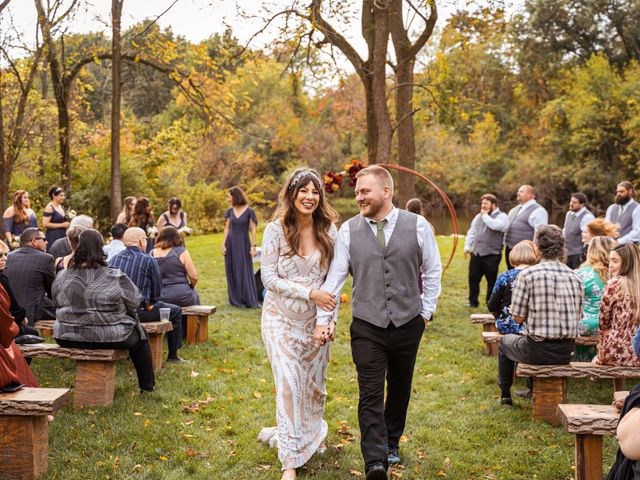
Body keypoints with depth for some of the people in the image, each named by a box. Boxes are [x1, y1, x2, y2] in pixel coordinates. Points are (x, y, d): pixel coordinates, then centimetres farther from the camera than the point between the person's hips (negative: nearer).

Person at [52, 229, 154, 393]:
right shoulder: (116, 278, -17)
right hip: (109, 339, -4)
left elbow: (58, 305, 10)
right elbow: (134, 302, -4)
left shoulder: (61, 277, -5)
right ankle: (147, 386, 32)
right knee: (140, 336, 24)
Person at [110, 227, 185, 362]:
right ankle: (173, 355, 18)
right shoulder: (148, 260, -10)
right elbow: (157, 290, -5)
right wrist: (151, 302, 16)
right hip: (139, 311, -7)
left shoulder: (113, 259, 5)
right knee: (176, 311, 15)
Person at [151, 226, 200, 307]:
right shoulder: (181, 252, -10)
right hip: (181, 297, -4)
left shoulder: (152, 253, 1)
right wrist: (191, 287, 8)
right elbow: (194, 277, -12)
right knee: (194, 293, 30)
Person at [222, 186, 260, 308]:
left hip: (243, 244, -4)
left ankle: (250, 300, 7)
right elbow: (227, 228, 7)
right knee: (232, 272, 5)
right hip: (231, 243, 4)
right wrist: (223, 245, 0)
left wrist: (253, 246, -12)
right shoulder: (230, 211, 5)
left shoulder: (249, 211, -7)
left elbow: (253, 230, -7)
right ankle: (235, 299, 14)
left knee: (245, 271, -1)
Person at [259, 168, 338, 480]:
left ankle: (311, 437, 43)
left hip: (316, 320, 3)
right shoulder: (276, 230, -11)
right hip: (282, 320, -3)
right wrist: (310, 293, -22)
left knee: (315, 383, 15)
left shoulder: (328, 229, -3)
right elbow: (269, 278, -14)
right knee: (289, 384, -10)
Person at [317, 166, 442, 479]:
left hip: (408, 324, 1)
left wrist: (426, 312, 5)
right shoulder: (348, 230, -1)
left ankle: (391, 442, 38)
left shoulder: (418, 226, -3)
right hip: (367, 327, -1)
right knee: (370, 395, -8)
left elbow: (433, 272, 6)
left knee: (400, 388, 17)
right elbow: (335, 277, 0)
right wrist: (325, 318, -5)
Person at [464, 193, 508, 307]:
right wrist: (467, 246, 11)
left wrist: (485, 215, -12)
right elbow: (472, 232, 19)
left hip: (491, 255, -6)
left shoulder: (502, 216, -4)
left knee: (492, 281, 3)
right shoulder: (479, 216, 16)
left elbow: (496, 226, -25)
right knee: (473, 278, 10)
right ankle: (473, 302, 22)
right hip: (476, 253, 6)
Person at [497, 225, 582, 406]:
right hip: (567, 352, 5)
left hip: (538, 351, -5)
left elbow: (518, 317, -10)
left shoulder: (527, 274, -14)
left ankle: (505, 395, 39)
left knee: (505, 341, 28)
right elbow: (578, 316, 9)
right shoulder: (575, 277, 1)